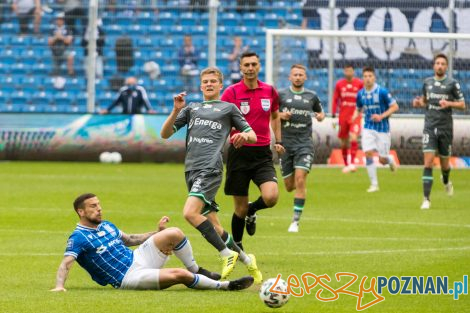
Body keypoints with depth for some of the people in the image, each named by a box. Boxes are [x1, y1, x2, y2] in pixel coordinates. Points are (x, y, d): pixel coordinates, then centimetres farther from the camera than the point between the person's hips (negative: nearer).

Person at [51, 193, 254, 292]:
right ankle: (225, 286, -8)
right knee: (179, 274, -25)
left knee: (174, 233, -8)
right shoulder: (78, 238, -12)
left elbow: (130, 239, 25)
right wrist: (59, 286, -39)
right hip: (128, 277, -8)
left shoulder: (106, 226, 13)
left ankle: (196, 271, 12)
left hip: (137, 258, 8)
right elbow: (65, 264, -21)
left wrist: (158, 232, 18)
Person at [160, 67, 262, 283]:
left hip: (210, 168, -6)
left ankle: (227, 254, -17)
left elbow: (252, 136, 14)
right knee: (212, 226, 5)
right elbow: (165, 134, 16)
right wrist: (176, 110, 1)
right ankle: (246, 259, 17)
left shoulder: (228, 108, 13)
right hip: (192, 169, 6)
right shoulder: (191, 108, 23)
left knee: (190, 213, -25)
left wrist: (245, 135, -11)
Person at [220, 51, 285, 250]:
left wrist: (278, 141, 16)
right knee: (240, 208, 1)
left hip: (263, 153, 2)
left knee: (271, 197, -19)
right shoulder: (232, 92, -4)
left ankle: (252, 211, 16)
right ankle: (237, 247, 22)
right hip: (239, 153, -2)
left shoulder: (269, 91, 6)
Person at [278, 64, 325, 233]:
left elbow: (320, 111, 23)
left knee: (300, 179, -17)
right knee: (289, 186, 4)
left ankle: (296, 221, -13)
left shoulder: (312, 96, 8)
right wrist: (281, 115, -12)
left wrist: (321, 116, 0)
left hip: (304, 143, -1)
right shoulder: (280, 95, 3)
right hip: (285, 143, 1)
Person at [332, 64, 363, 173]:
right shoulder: (339, 84, 5)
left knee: (353, 137, -20)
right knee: (343, 142, 6)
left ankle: (352, 163, -19)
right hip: (343, 115, 2)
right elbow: (335, 100, 9)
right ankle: (346, 164, 20)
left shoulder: (359, 83, 0)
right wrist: (333, 115, 5)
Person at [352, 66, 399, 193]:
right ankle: (374, 184, -3)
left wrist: (382, 116, -20)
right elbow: (358, 109, 17)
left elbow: (395, 107, -9)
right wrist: (355, 116, -5)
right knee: (368, 154, -13)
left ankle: (390, 161, 38)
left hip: (383, 128, -3)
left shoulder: (382, 92, -12)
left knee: (382, 160, -1)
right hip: (368, 128, 3)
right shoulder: (360, 94, 2)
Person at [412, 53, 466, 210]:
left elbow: (462, 104, 2)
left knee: (444, 163, 11)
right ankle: (426, 199, -13)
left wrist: (449, 103, -17)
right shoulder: (427, 82, 7)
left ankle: (446, 181, 48)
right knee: (428, 162, -12)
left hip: (445, 128, -1)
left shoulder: (452, 83, -2)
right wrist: (418, 103, -1)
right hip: (430, 127, 1)